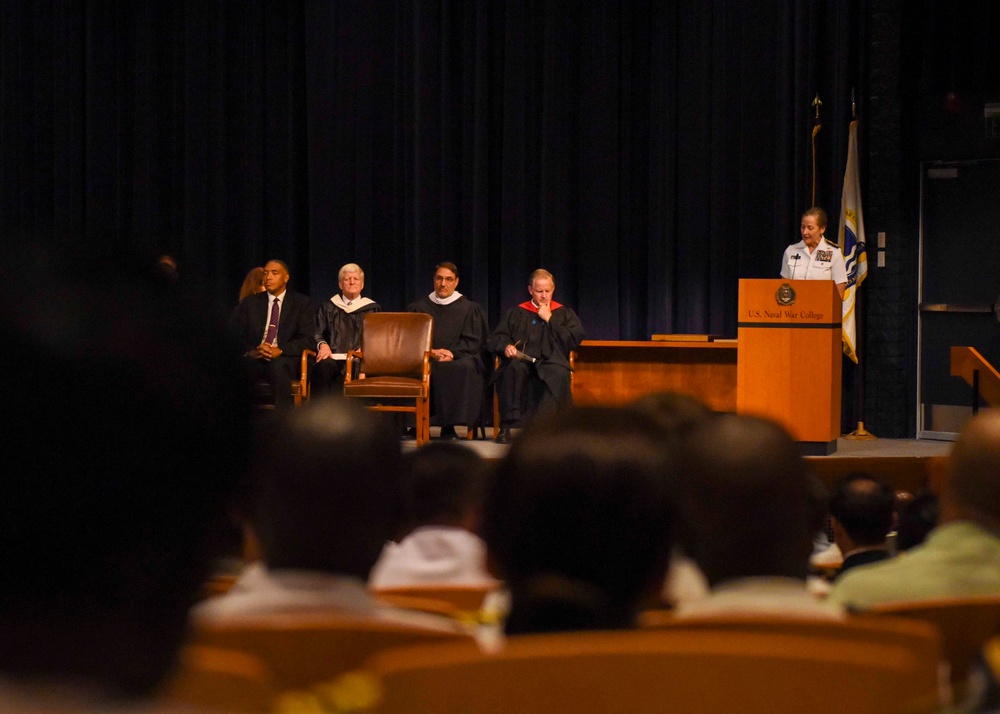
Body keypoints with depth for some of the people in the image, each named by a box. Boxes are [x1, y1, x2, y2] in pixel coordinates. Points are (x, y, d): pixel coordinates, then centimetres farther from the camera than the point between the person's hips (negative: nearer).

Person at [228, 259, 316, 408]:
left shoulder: (302, 304, 13)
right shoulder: (249, 303, 20)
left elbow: (307, 339, 1)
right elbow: (235, 335, 8)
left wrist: (280, 351, -17)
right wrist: (250, 352, -14)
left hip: (284, 359, -2)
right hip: (255, 360, 2)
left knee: (277, 365, -39)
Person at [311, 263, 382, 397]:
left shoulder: (372, 309, 24)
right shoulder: (328, 308, 28)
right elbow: (317, 333, 17)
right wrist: (322, 344, -7)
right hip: (333, 358, 2)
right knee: (323, 367, -38)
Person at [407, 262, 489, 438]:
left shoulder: (469, 309, 14)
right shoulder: (418, 307, 18)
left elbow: (473, 342, 7)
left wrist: (452, 353, -11)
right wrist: (431, 352, -10)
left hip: (458, 359, -1)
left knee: (465, 367, -38)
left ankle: (449, 426, -34)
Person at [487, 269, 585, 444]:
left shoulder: (565, 314, 21)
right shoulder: (516, 314, 22)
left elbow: (574, 340, 5)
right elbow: (495, 338, 13)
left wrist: (549, 320, 3)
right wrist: (506, 346, -10)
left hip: (551, 363, -1)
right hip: (523, 362, 1)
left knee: (558, 373, -38)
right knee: (515, 368, -37)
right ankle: (507, 426, -38)